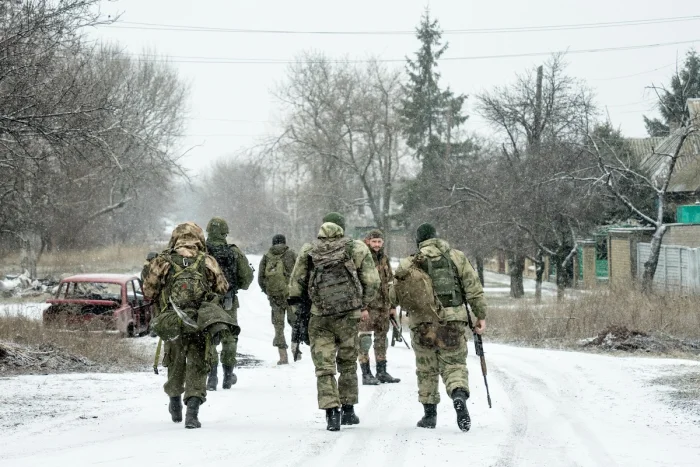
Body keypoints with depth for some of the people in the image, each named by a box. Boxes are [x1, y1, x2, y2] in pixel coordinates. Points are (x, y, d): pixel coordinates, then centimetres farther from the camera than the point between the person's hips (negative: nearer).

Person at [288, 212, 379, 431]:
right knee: (347, 364, 16)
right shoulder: (357, 248, 2)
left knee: (324, 367, 1)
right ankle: (348, 411, 22)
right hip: (349, 314, 0)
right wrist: (364, 305, 13)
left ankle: (331, 413, -11)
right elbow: (371, 281, 0)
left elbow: (295, 284, 5)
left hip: (319, 316, 0)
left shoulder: (308, 251, 5)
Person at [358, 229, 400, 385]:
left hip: (383, 306, 7)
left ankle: (382, 372, 21)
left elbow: (390, 284, 21)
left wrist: (392, 306, 19)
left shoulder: (384, 260, 14)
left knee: (382, 338, 13)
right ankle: (366, 374, -4)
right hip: (366, 306, -7)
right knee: (365, 339, -7)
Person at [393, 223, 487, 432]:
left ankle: (429, 414, 16)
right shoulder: (457, 257, 5)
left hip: (423, 322, 0)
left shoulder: (410, 264, 1)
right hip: (453, 321, 0)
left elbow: (396, 296, 1)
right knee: (454, 364, 5)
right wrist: (481, 316, 9)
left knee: (427, 369, 14)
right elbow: (474, 289, 4)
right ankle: (459, 396, -24)